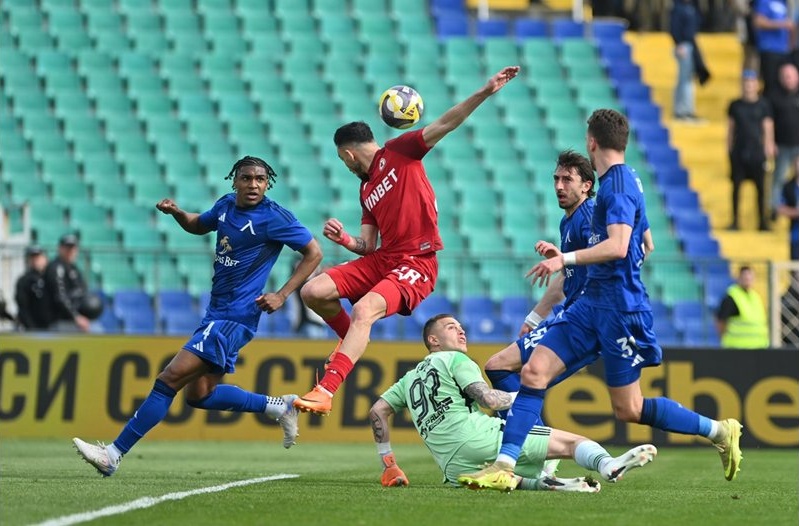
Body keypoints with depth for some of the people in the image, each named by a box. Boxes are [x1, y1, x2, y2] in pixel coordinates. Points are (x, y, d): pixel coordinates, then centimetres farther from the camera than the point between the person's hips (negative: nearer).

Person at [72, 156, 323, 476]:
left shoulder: (274, 218, -11)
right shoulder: (226, 205, 9)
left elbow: (314, 253, -6)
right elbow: (199, 225, 29)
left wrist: (282, 295, -12)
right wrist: (176, 213, 6)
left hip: (233, 318, -9)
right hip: (216, 314, 9)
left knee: (169, 379, -13)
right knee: (199, 394, 13)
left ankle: (114, 454, -12)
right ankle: (278, 407, 23)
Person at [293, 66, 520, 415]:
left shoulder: (398, 152, 2)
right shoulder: (366, 190, 21)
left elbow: (446, 123, -7)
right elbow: (368, 245, 17)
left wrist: (485, 92, -18)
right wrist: (345, 240, -5)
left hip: (416, 263, -8)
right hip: (381, 259, 8)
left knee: (364, 311, -29)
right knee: (313, 292, 1)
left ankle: (325, 392, -34)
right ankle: (350, 340, 27)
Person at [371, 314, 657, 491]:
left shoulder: (410, 378, 30)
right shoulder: (455, 360, 9)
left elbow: (377, 411, 26)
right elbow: (488, 398, -5)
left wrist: (389, 464, 28)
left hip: (454, 467, 6)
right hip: (478, 437, -6)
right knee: (571, 441, -8)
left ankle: (541, 483, -18)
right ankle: (607, 465, -40)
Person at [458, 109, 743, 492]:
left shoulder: (617, 185, -14)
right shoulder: (619, 182, 16)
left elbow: (617, 246, -29)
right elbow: (641, 245, 29)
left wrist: (567, 259, -33)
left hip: (618, 308, -9)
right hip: (592, 303, 9)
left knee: (628, 410, 0)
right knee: (534, 371, -4)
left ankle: (720, 431, 15)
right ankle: (504, 467, -9)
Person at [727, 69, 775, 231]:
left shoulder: (763, 105, 1)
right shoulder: (735, 105, 5)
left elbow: (768, 128, 1)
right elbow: (730, 128, 10)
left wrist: (769, 147, -6)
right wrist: (729, 149, 8)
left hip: (757, 152, -1)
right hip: (738, 151, 1)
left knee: (760, 187, 1)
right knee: (737, 186, 3)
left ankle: (762, 222, 9)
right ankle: (735, 221, 11)